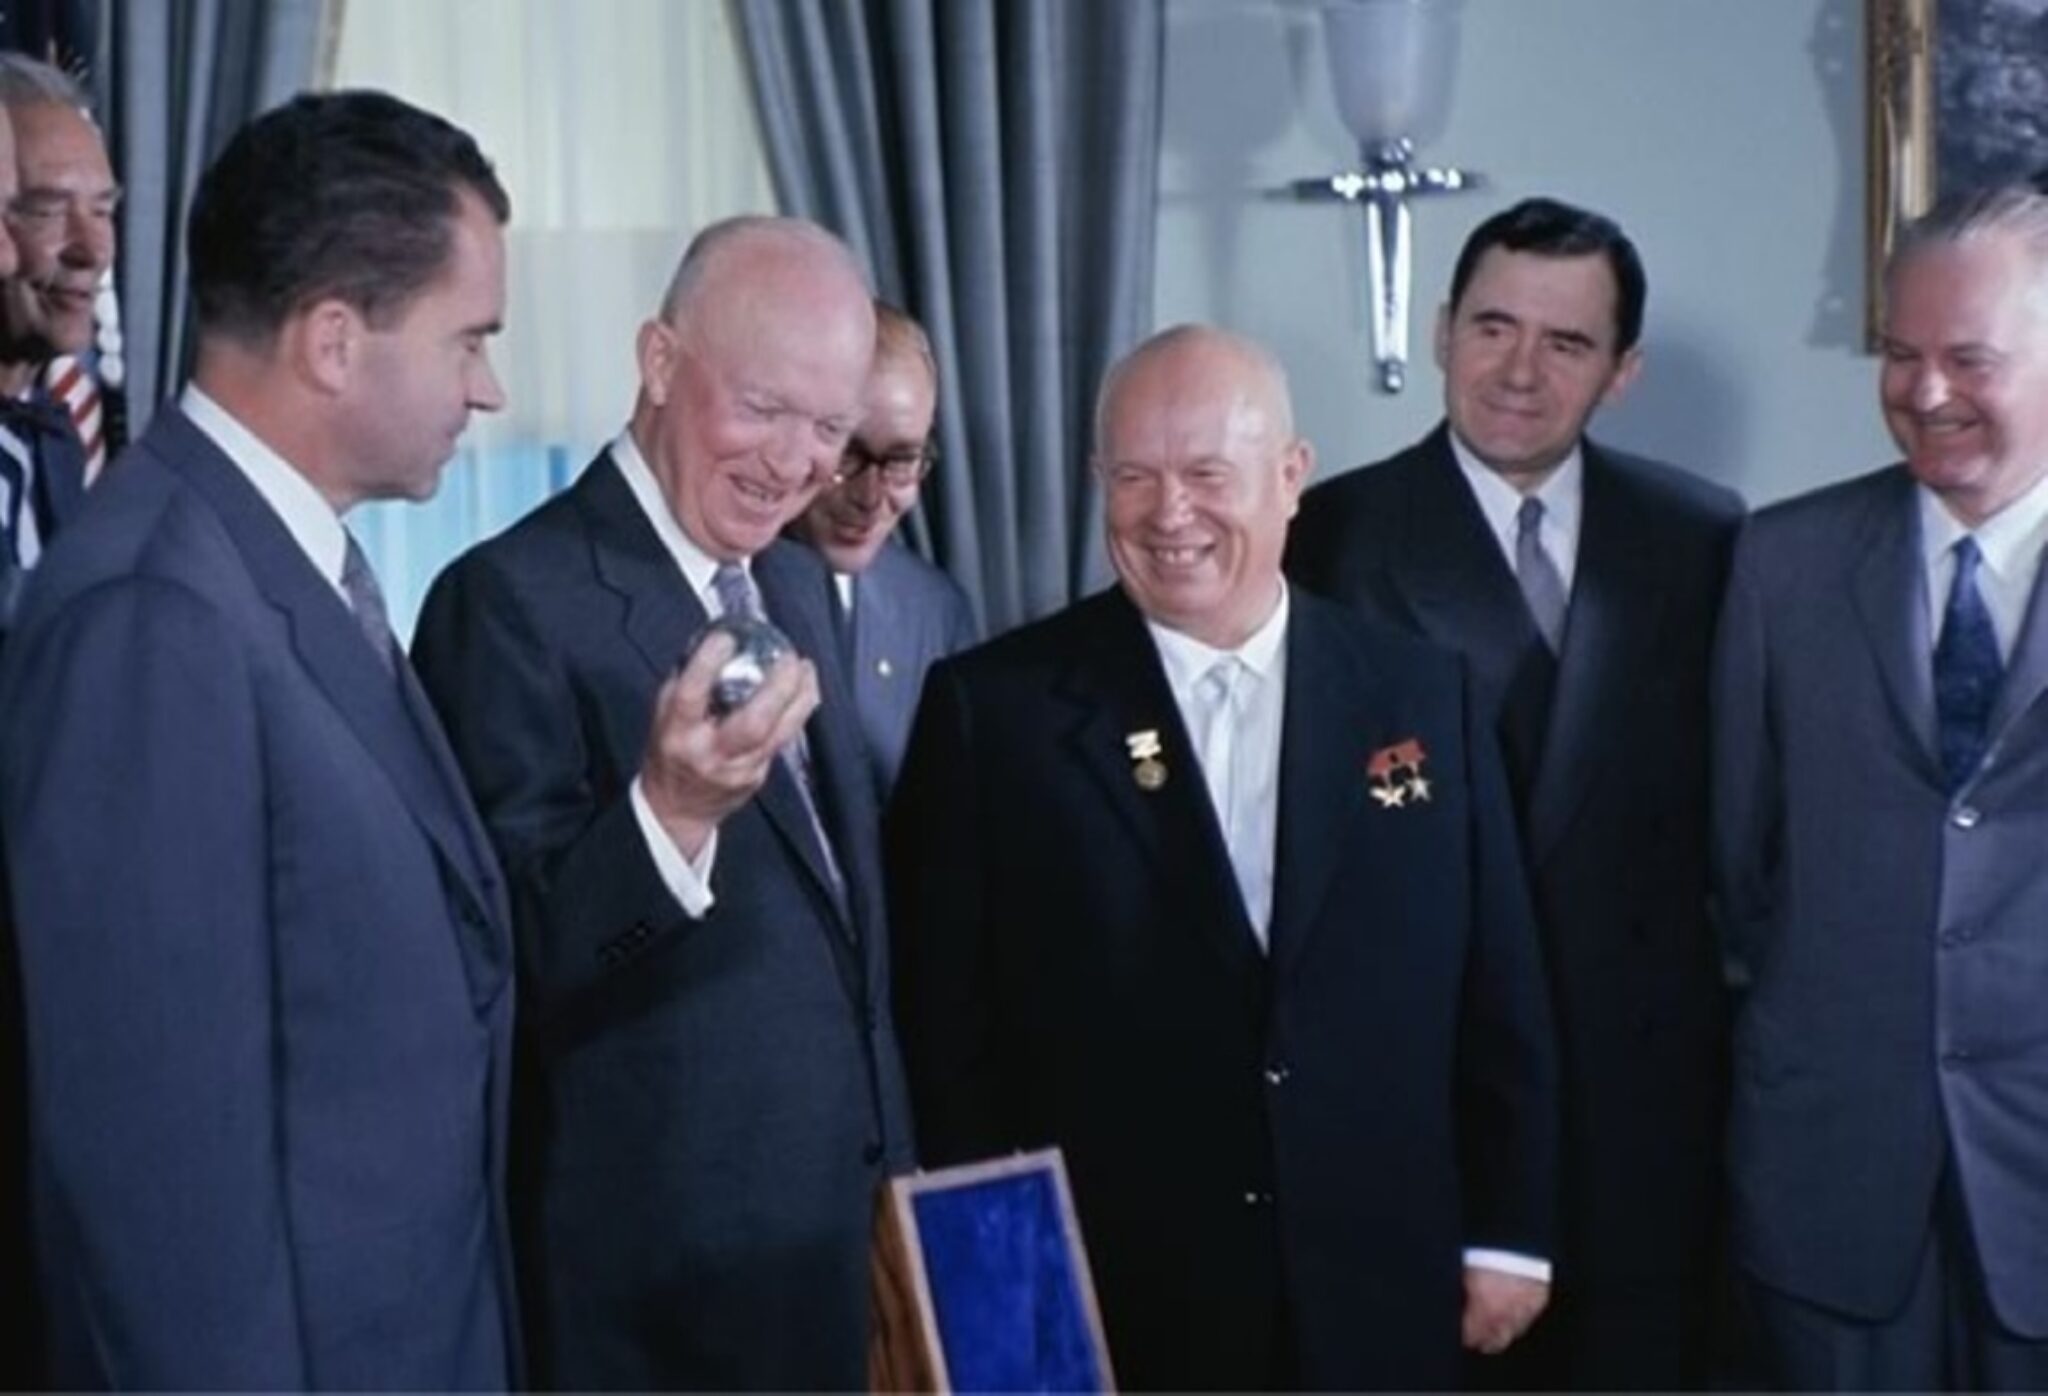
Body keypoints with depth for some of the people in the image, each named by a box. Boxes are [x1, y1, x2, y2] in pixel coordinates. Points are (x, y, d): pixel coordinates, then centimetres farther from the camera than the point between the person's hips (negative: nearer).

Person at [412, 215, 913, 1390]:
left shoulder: (798, 585, 9)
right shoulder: (516, 600, -17)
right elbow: (514, 968, -22)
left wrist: (886, 1164, 17)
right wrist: (668, 810, -37)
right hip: (661, 1271, -7)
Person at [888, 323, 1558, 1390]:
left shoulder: (1422, 695, 2)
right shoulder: (994, 709, -6)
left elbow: (1496, 996, 6)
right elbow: (946, 1028, -4)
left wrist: (1506, 1235, 5)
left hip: (1378, 1300, 3)